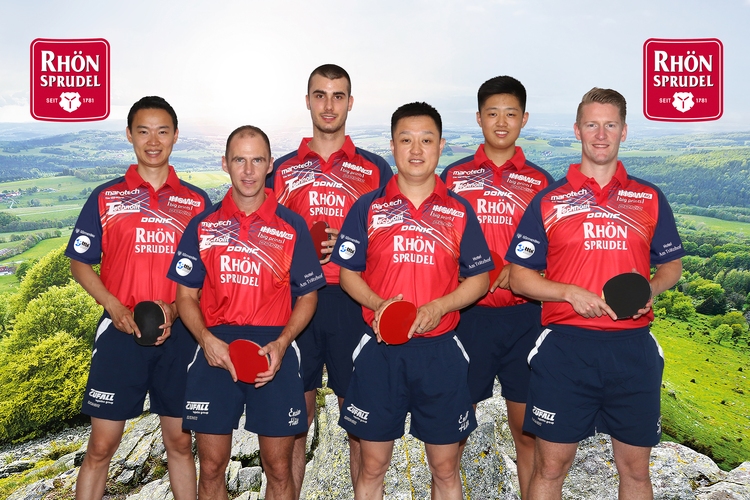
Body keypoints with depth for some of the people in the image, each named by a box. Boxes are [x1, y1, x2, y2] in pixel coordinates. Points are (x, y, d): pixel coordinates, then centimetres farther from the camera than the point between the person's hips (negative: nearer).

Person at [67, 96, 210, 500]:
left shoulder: (197, 201, 5)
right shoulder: (105, 198, 3)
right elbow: (80, 263, 6)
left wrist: (175, 309, -10)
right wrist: (114, 306, -10)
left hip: (178, 334, 1)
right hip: (120, 332, -1)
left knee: (180, 441, 11)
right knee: (101, 446, 4)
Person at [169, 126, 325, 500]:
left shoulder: (292, 226, 2)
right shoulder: (203, 225, 5)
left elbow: (308, 295, 5)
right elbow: (186, 295, 7)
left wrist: (281, 343, -11)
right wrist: (206, 339, -11)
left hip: (274, 354, -1)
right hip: (215, 350, 1)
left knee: (279, 469, 8)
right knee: (211, 467, 9)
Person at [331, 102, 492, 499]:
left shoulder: (459, 210, 4)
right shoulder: (368, 207, 3)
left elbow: (480, 279, 6)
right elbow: (347, 272, 6)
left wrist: (440, 306, -12)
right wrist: (378, 303, -14)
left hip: (440, 349, 1)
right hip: (380, 348, 0)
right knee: (372, 466, 11)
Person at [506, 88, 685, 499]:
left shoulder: (650, 199, 9)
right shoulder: (548, 200, 2)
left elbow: (671, 265, 15)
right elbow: (519, 278, 1)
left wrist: (649, 289, -7)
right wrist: (572, 293, -15)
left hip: (633, 346, 2)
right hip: (565, 346, -2)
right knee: (550, 467, 6)